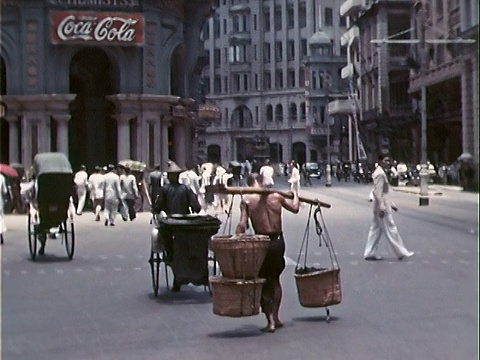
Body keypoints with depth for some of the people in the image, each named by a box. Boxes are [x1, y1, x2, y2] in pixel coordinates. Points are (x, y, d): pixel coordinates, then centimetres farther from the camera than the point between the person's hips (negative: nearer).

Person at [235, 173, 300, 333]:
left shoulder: (247, 201, -5)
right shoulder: (276, 196, 4)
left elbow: (242, 225, -15)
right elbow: (295, 209, 20)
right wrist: (295, 195, 37)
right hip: (278, 241, 3)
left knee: (262, 283, 8)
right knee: (275, 279, 21)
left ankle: (270, 321, 1)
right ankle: (276, 317, 23)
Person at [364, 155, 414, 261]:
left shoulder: (379, 172, 15)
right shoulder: (380, 174, -16)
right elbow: (378, 192, -23)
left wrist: (391, 204, 24)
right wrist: (382, 207, -26)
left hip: (381, 204, 10)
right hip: (382, 204, -10)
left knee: (376, 230, 12)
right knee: (391, 229, -2)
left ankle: (369, 253, 14)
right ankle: (401, 252, 4)